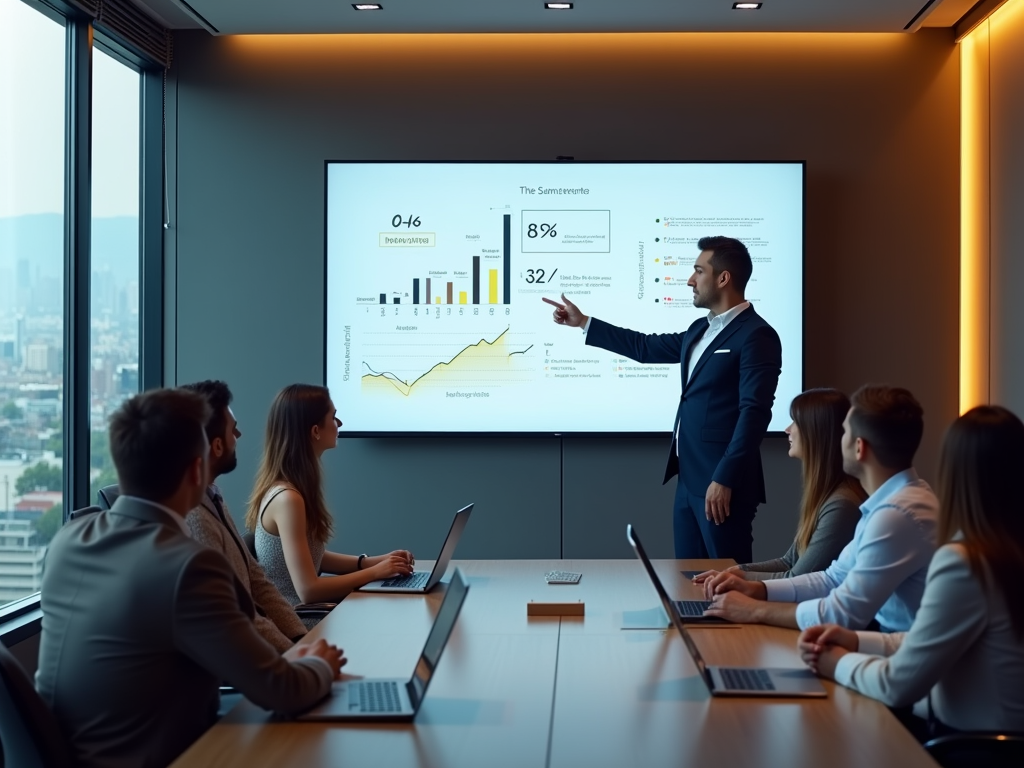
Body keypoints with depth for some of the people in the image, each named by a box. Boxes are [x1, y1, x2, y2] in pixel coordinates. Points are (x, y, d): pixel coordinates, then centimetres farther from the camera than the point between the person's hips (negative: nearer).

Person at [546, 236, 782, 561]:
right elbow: (647, 347, 29)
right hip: (688, 479, 9)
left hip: (721, 482, -9)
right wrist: (583, 323, 29)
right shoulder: (700, 329, 17)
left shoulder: (756, 336, -13)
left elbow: (754, 412, -19)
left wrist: (725, 479, -23)